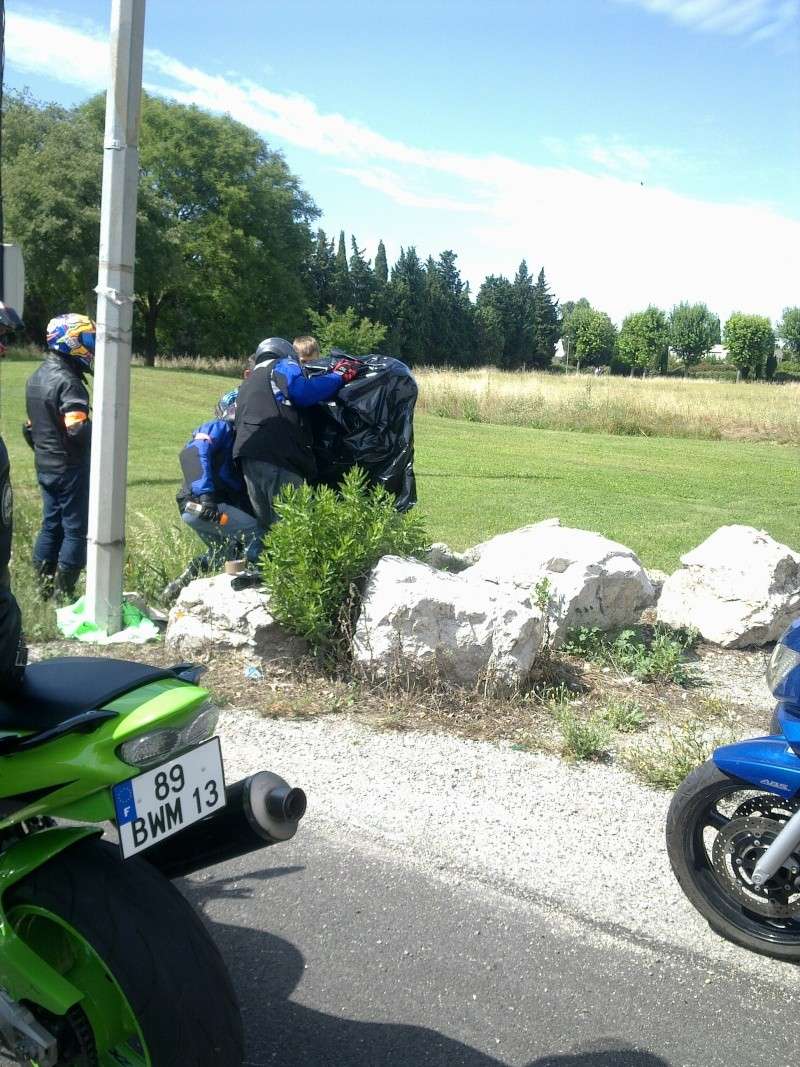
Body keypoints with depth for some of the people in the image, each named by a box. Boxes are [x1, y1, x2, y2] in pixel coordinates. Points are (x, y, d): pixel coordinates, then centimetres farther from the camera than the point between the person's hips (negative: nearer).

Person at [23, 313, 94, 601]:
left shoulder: (36, 377, 10)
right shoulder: (68, 382, -20)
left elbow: (30, 426, 16)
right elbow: (77, 429, -29)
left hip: (45, 466, 9)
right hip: (70, 468, -9)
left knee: (51, 524, 16)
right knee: (76, 529, 1)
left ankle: (44, 587, 22)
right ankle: (63, 592, 4)